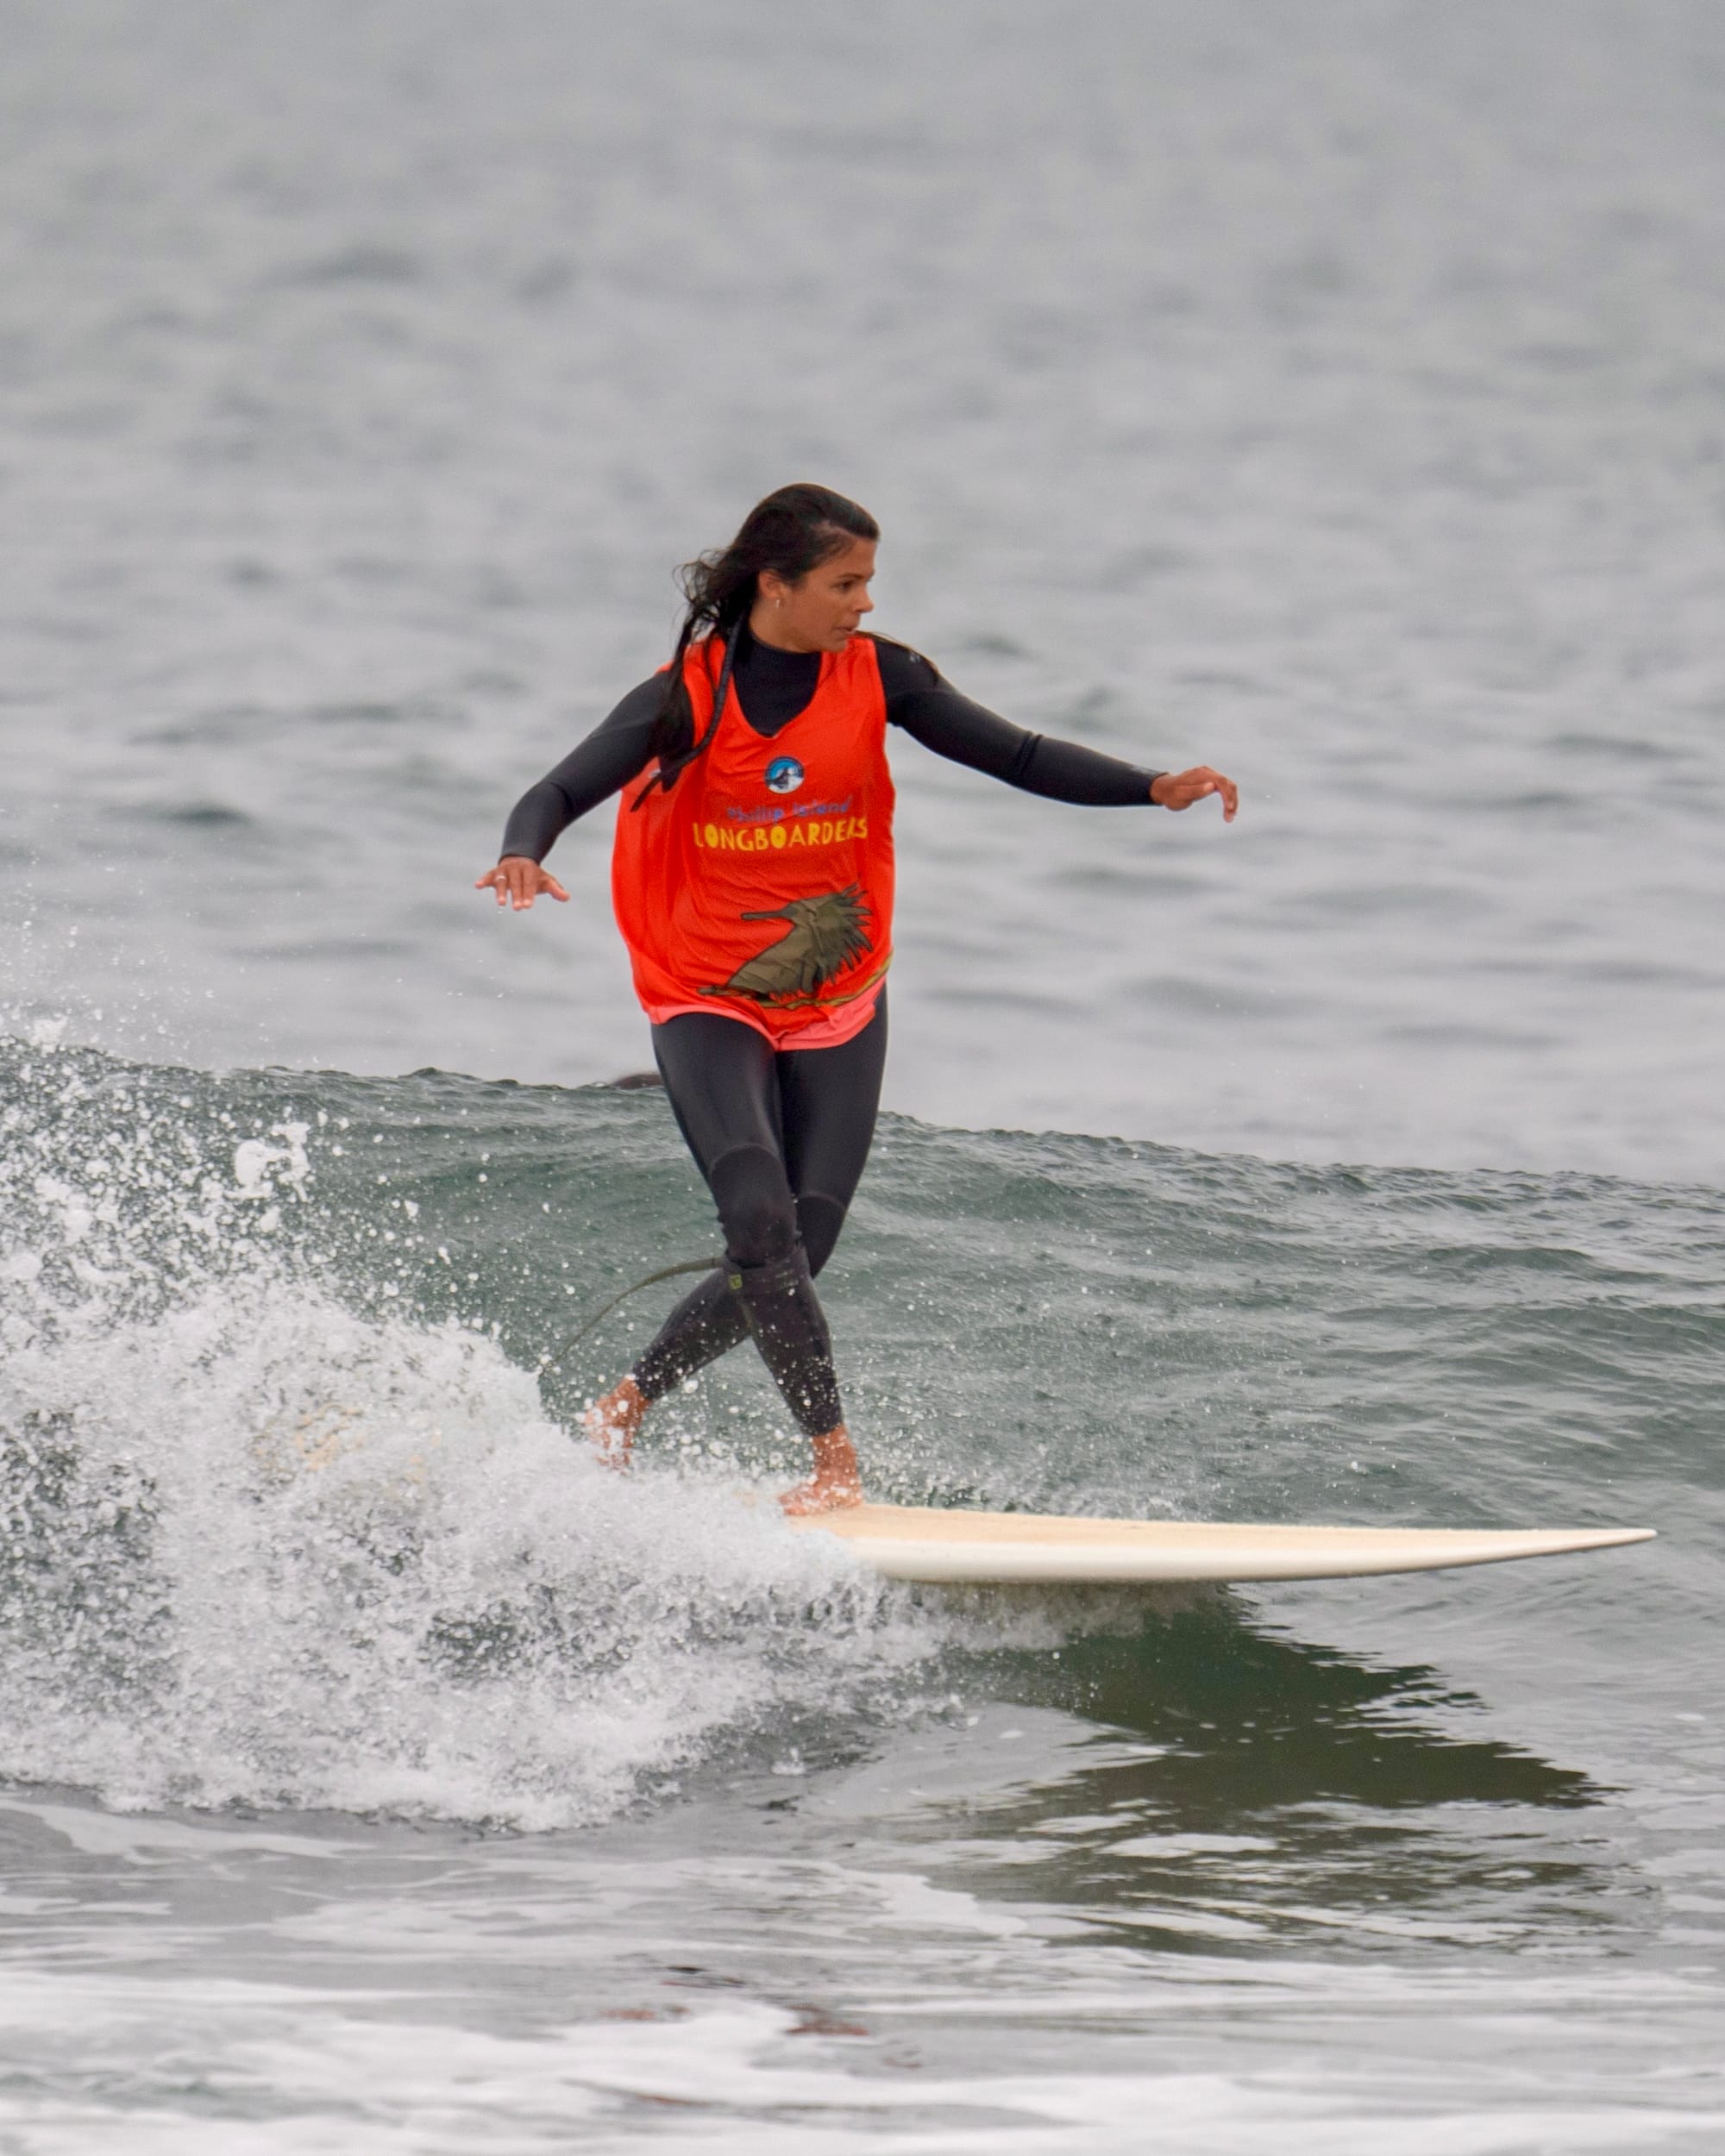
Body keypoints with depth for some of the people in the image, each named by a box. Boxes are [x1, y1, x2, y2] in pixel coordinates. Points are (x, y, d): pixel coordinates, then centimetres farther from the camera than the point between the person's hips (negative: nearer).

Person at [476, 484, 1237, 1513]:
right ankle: (836, 1459, -18)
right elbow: (562, 790, -18)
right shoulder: (688, 698, -12)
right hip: (709, 1007, -4)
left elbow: (1018, 755, -4)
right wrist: (525, 857, -41)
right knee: (763, 1222, -22)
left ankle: (625, 1407, 21)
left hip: (840, 1011, 4)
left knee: (794, 1255, 1)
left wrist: (1158, 789, -16)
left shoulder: (876, 675, -3)